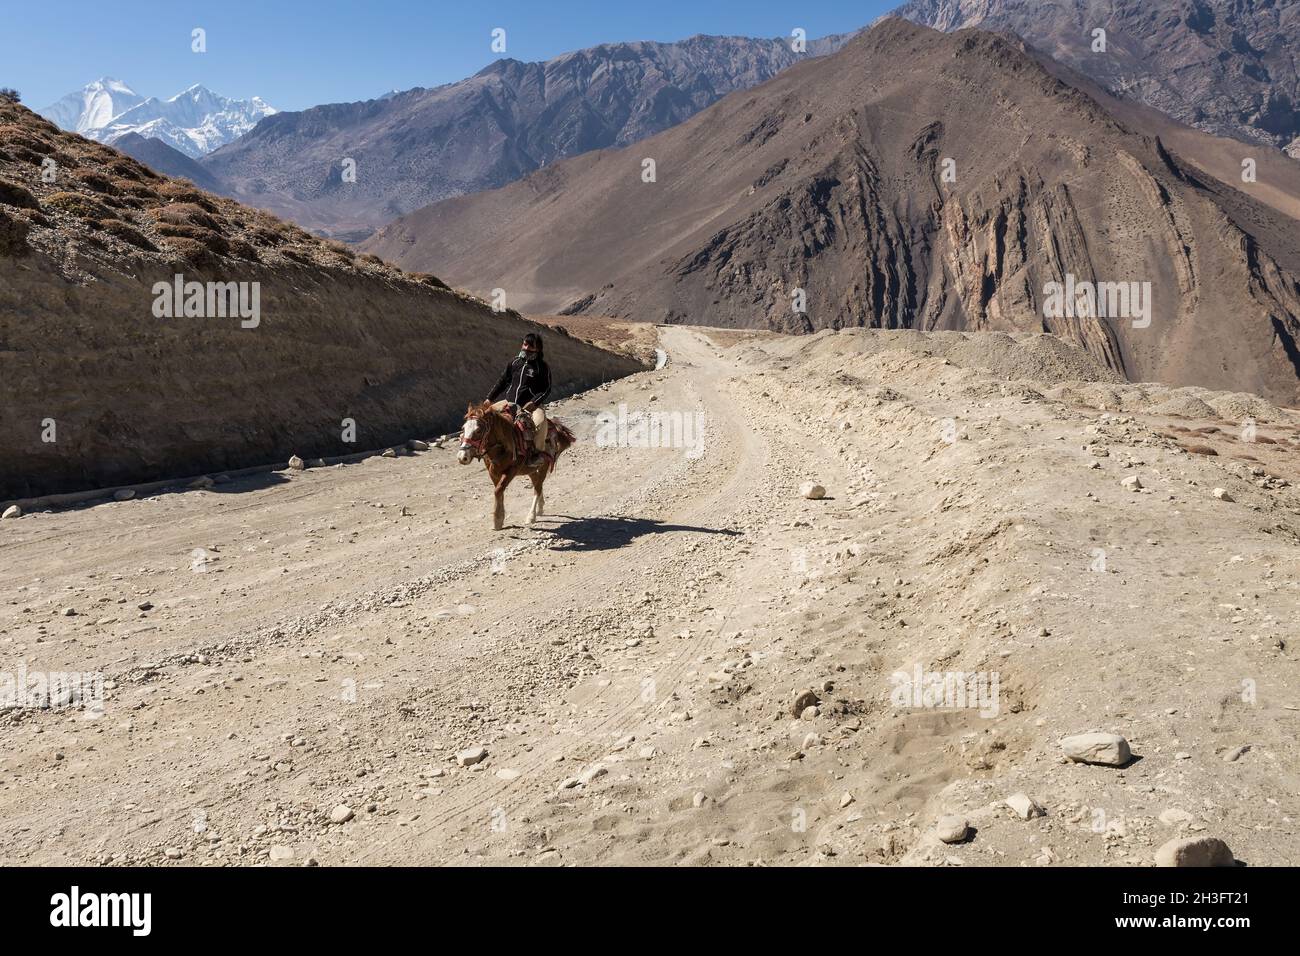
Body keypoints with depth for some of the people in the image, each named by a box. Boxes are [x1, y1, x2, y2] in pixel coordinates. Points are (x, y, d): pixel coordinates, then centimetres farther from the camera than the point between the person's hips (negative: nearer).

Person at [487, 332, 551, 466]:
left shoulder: (542, 366, -2)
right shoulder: (516, 362, 11)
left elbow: (546, 389, -5)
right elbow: (502, 381, 18)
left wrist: (533, 402, -20)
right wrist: (490, 399, 13)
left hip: (531, 404, -6)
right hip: (510, 402, 6)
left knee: (540, 421, -37)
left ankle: (538, 452, -21)